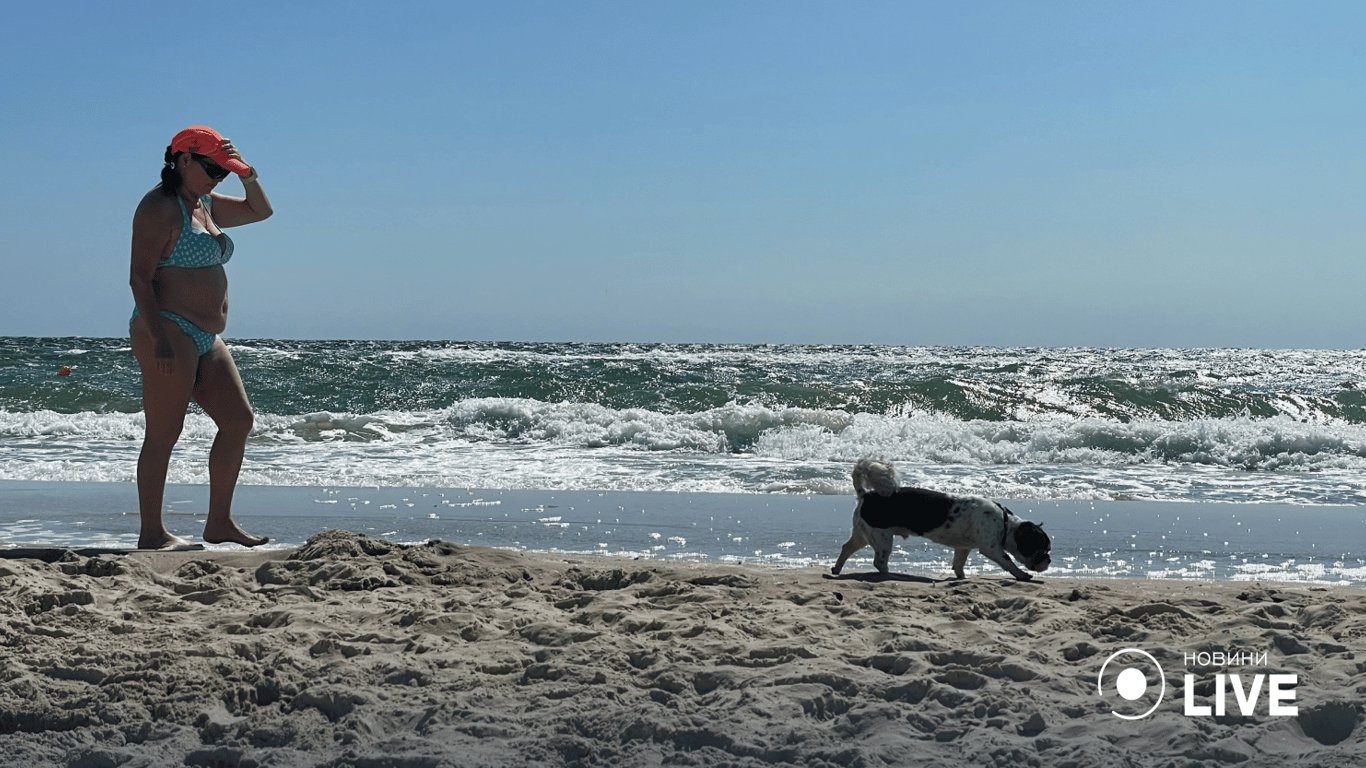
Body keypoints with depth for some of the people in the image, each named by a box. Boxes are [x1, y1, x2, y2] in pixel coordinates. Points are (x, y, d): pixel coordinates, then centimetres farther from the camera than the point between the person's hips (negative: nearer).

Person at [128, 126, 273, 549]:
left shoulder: (205, 204, 17)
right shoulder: (160, 207, -10)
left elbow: (260, 211, 29)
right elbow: (139, 278, -16)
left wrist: (247, 173, 9)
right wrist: (158, 338, -24)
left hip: (205, 339, 10)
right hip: (170, 332, -10)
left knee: (238, 421, 7)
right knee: (164, 434, -7)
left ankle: (219, 523, 14)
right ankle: (152, 534, -2)